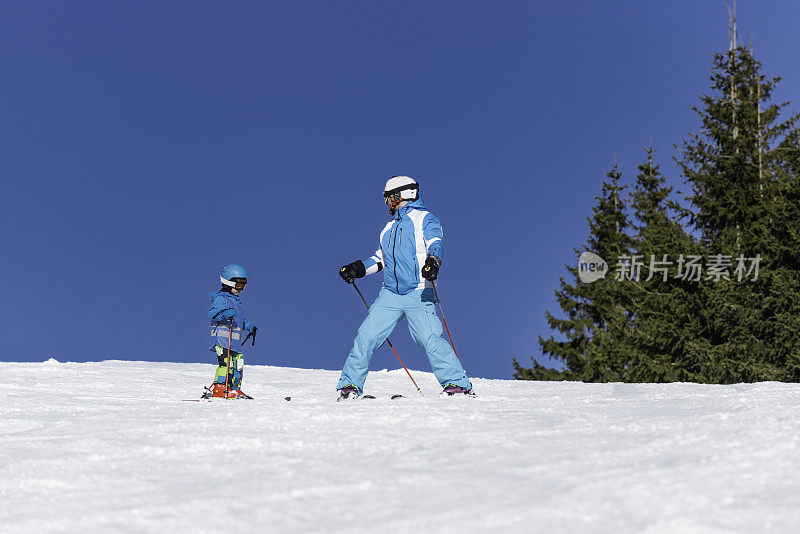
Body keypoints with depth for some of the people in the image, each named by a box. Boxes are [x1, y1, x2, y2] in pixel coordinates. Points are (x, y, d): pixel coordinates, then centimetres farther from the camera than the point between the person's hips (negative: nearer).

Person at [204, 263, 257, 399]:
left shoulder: (236, 301, 25)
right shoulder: (220, 298, -4)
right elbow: (212, 313, -20)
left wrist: (249, 326, 22)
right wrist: (224, 313, -37)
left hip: (235, 341, 9)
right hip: (222, 338, -9)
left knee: (238, 365, 8)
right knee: (226, 363, -19)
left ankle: (235, 389, 17)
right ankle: (218, 388, -20)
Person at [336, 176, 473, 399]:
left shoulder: (425, 219, 3)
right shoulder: (391, 226, 23)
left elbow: (435, 243, -15)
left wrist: (432, 261, -36)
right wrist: (359, 268, 23)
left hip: (418, 294, -6)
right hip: (390, 294, 6)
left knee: (430, 340, -18)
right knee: (366, 336, -3)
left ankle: (458, 384, -11)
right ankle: (350, 386, 5)